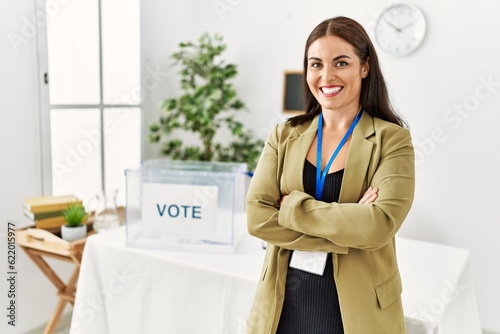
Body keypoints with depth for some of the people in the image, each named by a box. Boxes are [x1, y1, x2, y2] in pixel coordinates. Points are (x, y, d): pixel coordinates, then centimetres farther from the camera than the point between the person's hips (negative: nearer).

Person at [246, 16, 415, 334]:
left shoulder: (392, 139, -7)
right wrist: (346, 224, -18)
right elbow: (257, 217, -10)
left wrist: (292, 206, -15)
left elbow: (380, 224, -21)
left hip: (356, 308, -2)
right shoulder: (285, 135, 1)